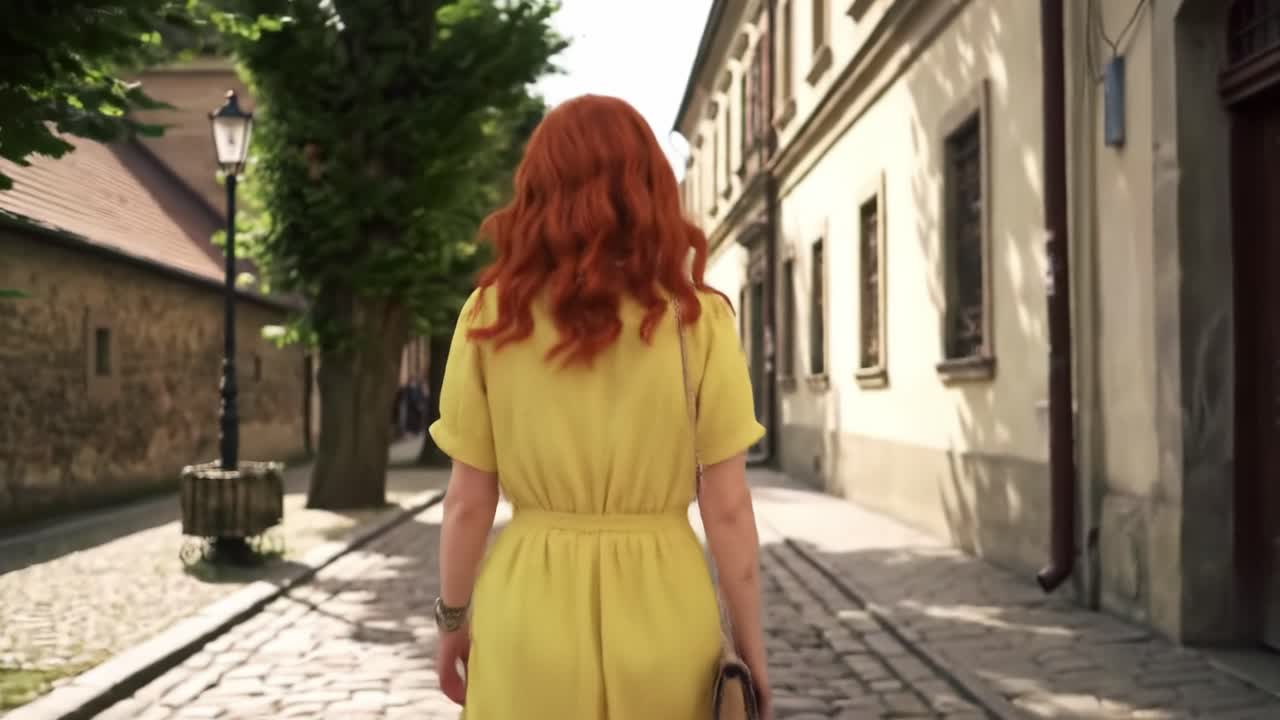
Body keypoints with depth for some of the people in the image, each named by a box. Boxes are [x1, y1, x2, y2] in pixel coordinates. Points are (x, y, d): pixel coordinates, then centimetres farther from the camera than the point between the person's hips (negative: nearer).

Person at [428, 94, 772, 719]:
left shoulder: (492, 316, -5)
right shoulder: (698, 319, -8)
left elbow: (468, 501, -3)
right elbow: (727, 508, -8)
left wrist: (453, 619, 10)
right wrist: (749, 639, 3)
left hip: (531, 611, 1)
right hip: (659, 614, 0)